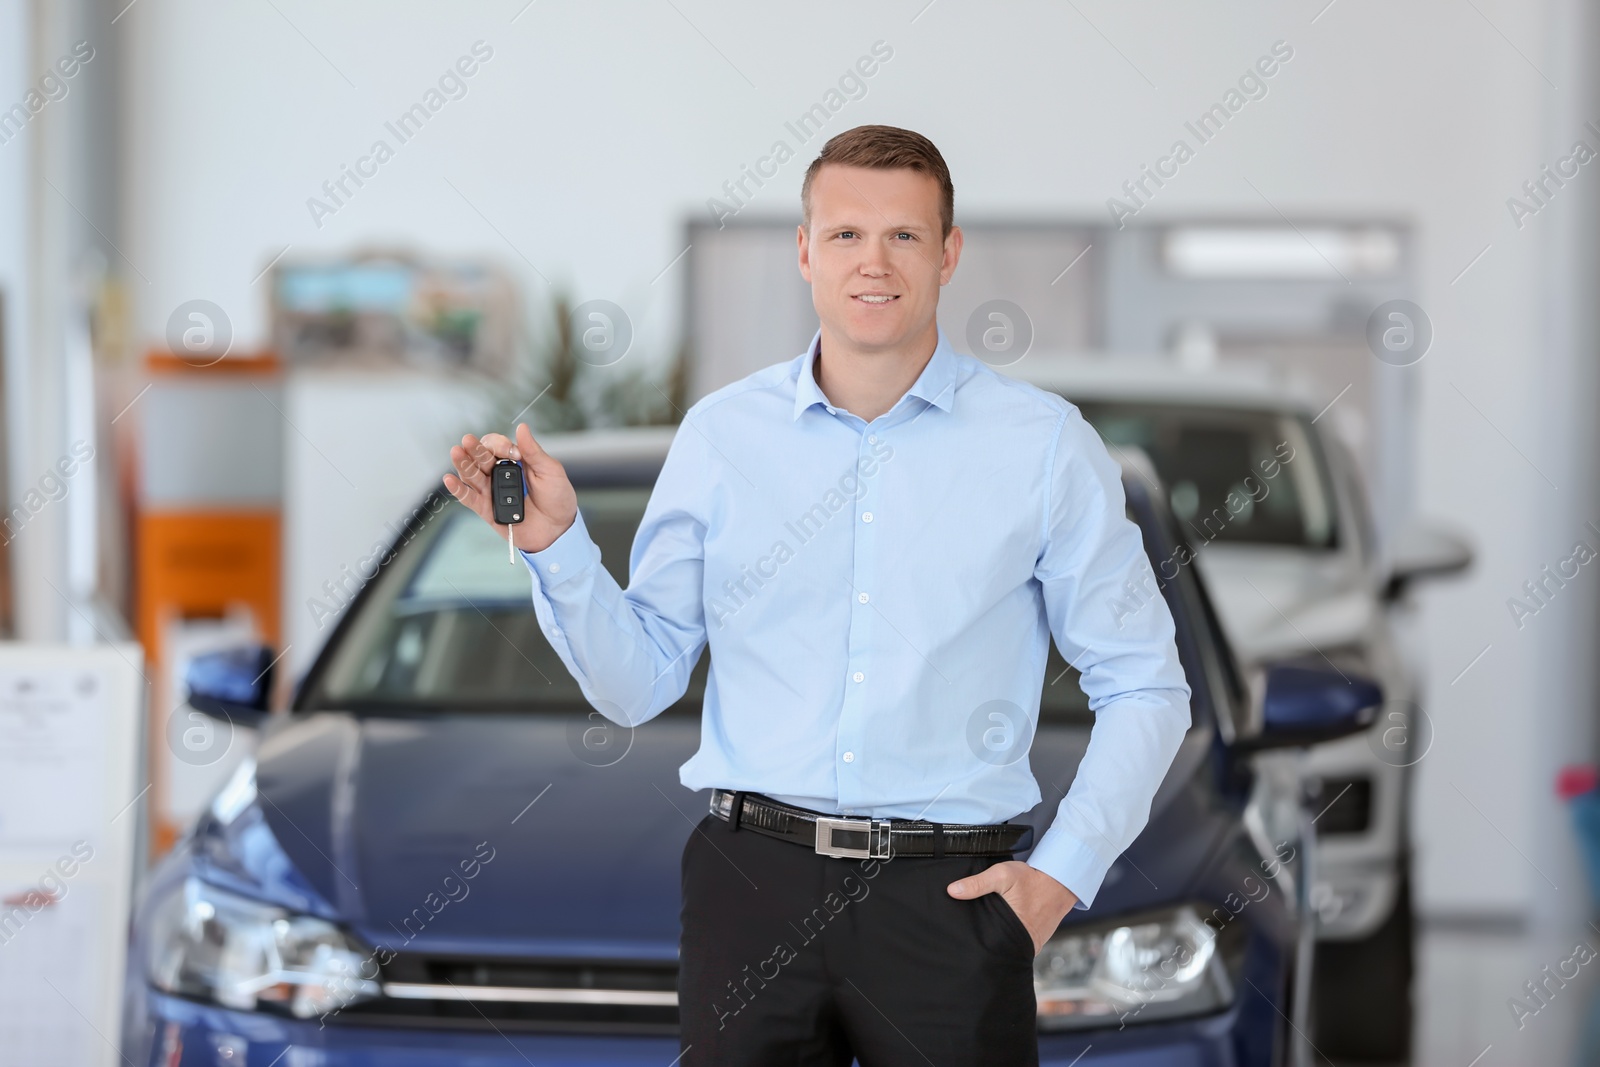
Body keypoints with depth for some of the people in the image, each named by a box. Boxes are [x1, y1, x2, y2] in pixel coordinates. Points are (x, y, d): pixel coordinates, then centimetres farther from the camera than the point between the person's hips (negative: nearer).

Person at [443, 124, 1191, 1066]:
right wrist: (555, 542, -6)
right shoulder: (721, 435, 7)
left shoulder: (1044, 443, 2)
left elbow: (1142, 689, 5)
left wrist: (1063, 873, -5)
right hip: (753, 879, 1)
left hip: (952, 889, -1)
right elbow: (639, 683, 8)